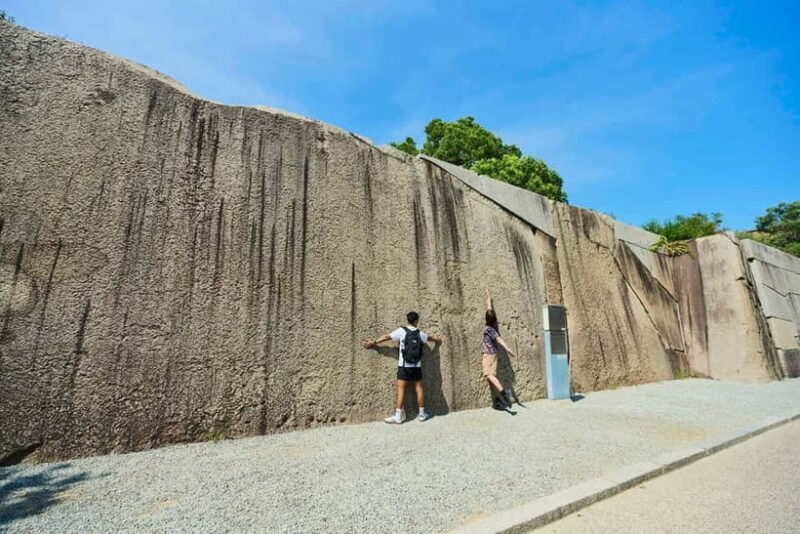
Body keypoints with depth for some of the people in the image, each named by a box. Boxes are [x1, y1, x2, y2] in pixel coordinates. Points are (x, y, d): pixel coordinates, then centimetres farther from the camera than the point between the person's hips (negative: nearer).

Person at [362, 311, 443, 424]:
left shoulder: (402, 331, -5)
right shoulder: (420, 333, 6)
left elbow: (386, 337, -2)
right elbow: (429, 337, 27)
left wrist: (373, 342, 10)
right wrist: (437, 339, 50)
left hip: (404, 366, -3)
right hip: (417, 366, 3)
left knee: (401, 389, -2)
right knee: (419, 388, 11)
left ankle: (398, 416, -3)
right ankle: (422, 414, 20)